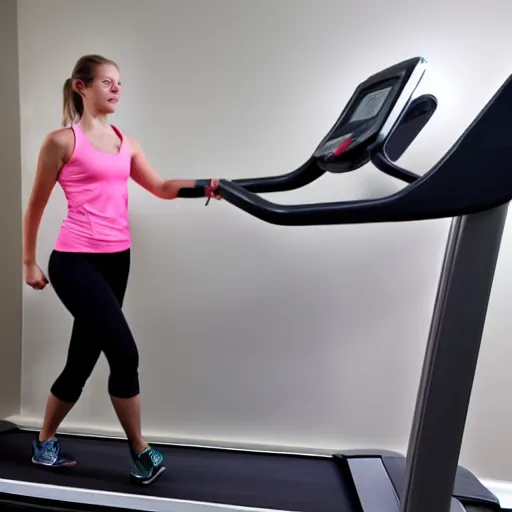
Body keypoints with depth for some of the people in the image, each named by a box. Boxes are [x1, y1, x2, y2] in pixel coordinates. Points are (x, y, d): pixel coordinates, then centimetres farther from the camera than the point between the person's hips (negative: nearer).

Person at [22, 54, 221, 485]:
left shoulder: (126, 142, 15)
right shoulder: (62, 141, -2)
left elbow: (162, 187, 7)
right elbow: (36, 206, 3)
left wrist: (204, 187, -9)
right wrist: (29, 262, 6)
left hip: (117, 259, 6)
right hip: (76, 261, -6)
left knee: (83, 359, 14)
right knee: (125, 353, -13)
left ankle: (45, 442, 37)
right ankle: (140, 452, 8)